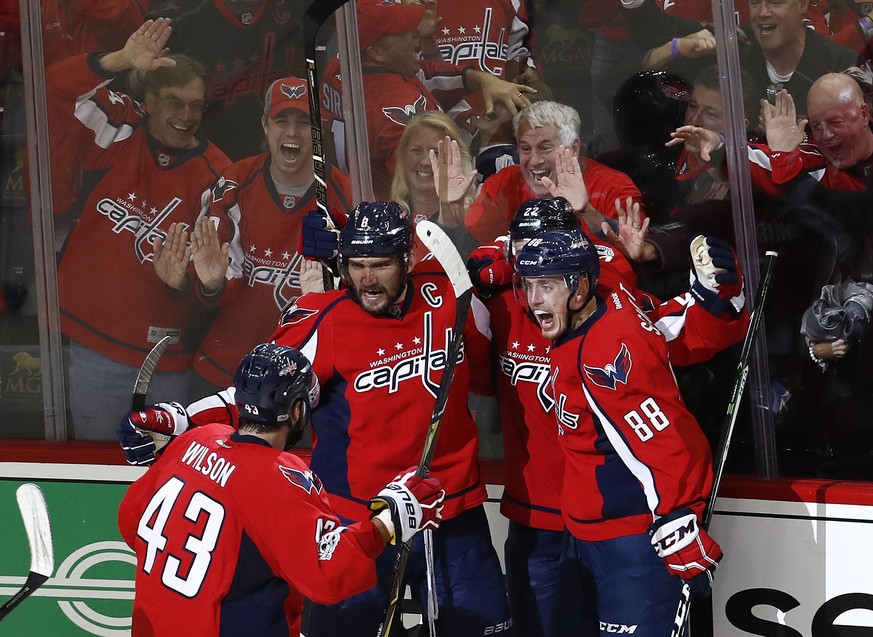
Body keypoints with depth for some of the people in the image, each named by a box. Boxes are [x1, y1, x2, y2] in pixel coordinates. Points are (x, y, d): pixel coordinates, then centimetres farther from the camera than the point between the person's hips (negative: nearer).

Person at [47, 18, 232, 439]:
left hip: (164, 352, -1)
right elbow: (58, 87, -13)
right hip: (93, 343, 1)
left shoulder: (214, 176, -8)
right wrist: (121, 61, -28)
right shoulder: (118, 132, -2)